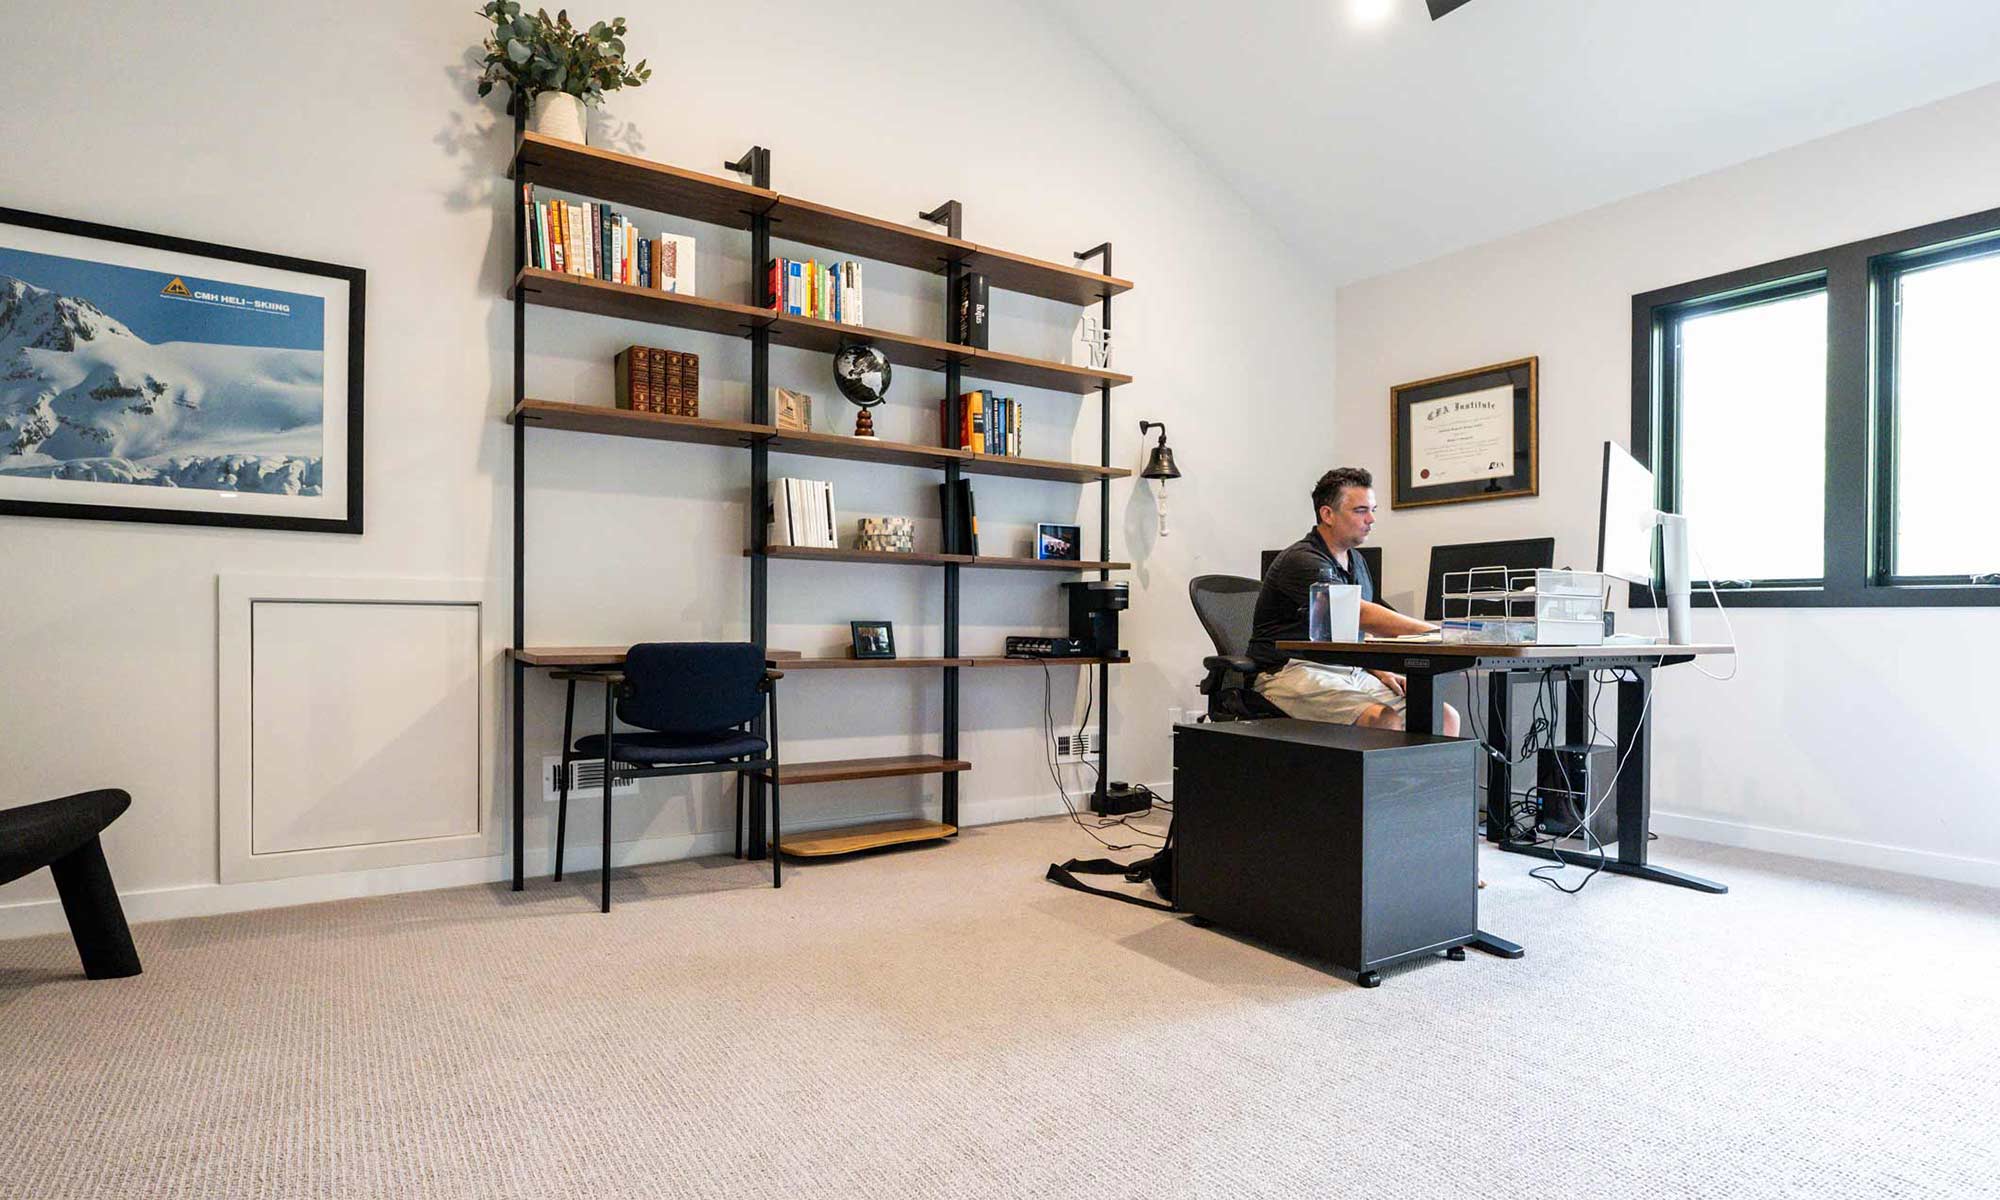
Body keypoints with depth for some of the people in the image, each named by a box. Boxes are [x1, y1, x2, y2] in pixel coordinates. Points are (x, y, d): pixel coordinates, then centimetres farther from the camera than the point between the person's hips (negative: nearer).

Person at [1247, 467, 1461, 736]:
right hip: (1294, 671, -9)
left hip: (1350, 671, 9)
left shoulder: (1356, 562, 18)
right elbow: (1363, 616, -25)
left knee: (1446, 718, -7)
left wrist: (1380, 670, 9)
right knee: (1387, 723, -32)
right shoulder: (1302, 560, -14)